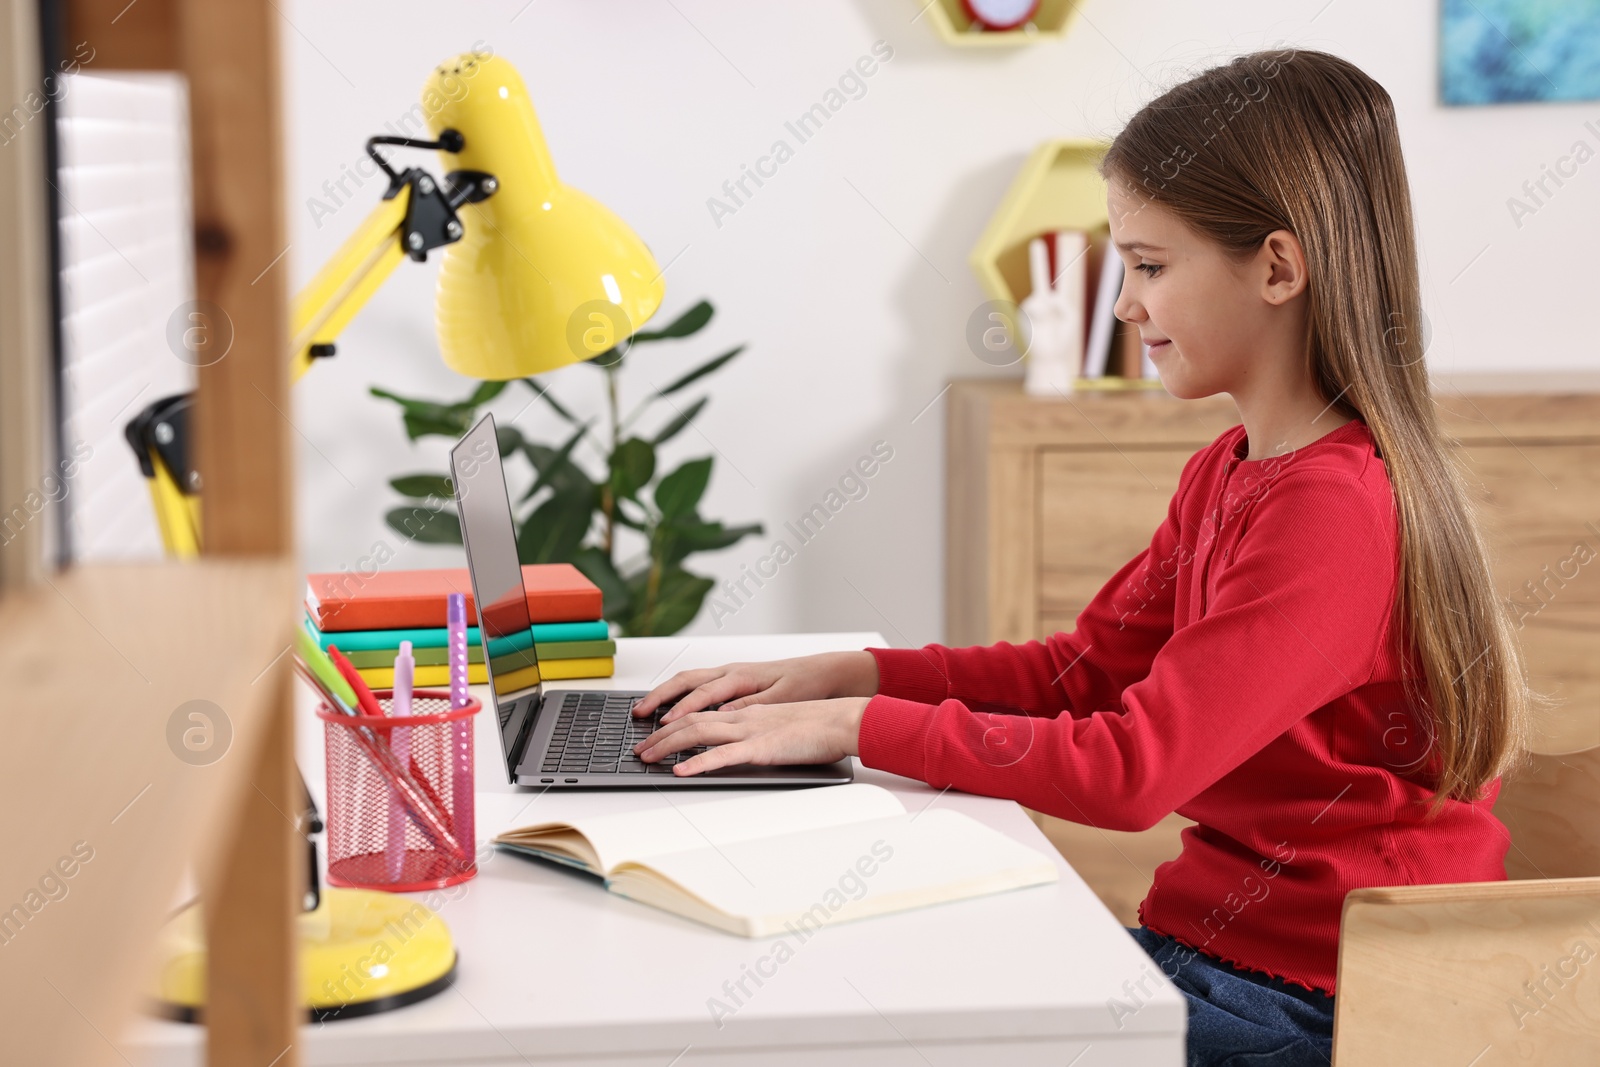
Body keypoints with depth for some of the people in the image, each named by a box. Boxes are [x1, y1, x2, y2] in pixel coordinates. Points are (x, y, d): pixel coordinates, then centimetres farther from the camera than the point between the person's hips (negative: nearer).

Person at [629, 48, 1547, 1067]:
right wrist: (847, 674, 1)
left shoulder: (1335, 507, -22)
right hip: (1218, 934, 8)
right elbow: (1083, 670, 13)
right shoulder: (1226, 474, 9)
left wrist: (857, 725, -19)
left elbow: (1133, 769, -25)